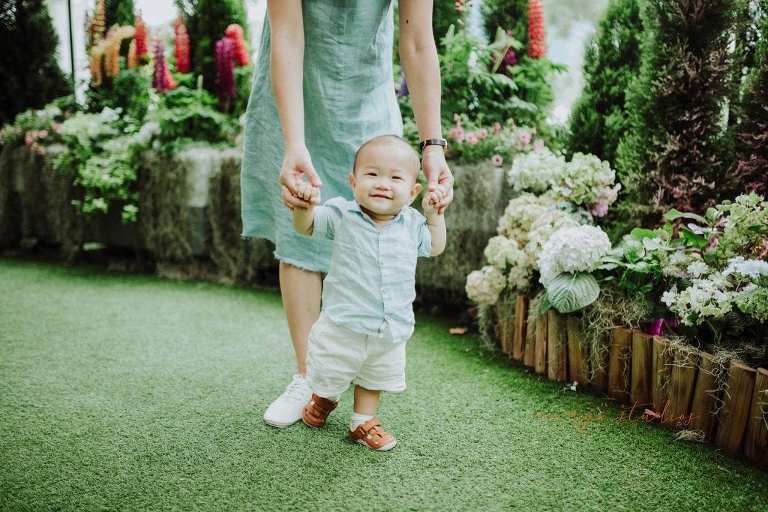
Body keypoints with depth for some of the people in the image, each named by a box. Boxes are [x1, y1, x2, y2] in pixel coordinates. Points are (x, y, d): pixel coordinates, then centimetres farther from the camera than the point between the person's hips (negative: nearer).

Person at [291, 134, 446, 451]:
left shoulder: (411, 223, -1)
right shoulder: (342, 214, -12)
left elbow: (435, 247, 15)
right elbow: (305, 227, -7)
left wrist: (435, 214, 2)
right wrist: (305, 205, -29)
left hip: (391, 331, 3)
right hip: (343, 326, -3)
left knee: (375, 378, 20)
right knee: (329, 376, 16)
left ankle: (364, 421, 40)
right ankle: (322, 399, 48)